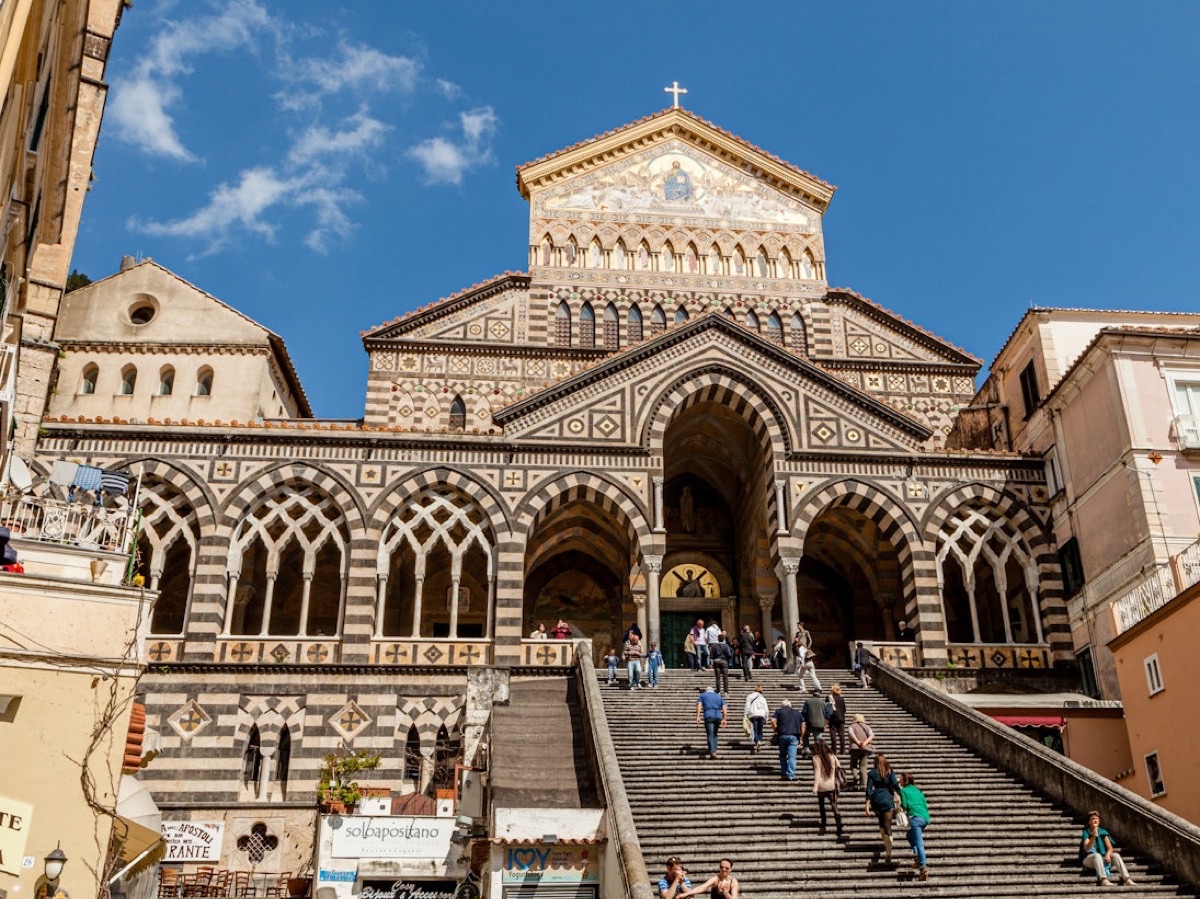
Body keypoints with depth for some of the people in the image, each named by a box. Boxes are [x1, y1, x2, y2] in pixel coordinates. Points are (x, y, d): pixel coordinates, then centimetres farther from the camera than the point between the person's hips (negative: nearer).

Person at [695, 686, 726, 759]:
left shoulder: (703, 695, 18)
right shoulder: (718, 696, 25)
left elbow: (699, 706, 0)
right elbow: (724, 709, 13)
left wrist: (698, 716, -7)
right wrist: (724, 719, 10)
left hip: (708, 716, -3)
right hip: (718, 717, 3)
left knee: (710, 735, -8)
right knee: (714, 734, 20)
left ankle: (712, 752, -24)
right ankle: (714, 750, 12)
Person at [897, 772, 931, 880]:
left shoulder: (903, 790, 8)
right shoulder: (918, 790, 25)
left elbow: (904, 805, -2)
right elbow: (925, 805, 22)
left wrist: (899, 806, 17)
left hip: (915, 817, -7)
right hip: (926, 817, 7)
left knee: (919, 843, -14)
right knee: (910, 835, 27)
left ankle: (924, 867, -27)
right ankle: (917, 856, 11)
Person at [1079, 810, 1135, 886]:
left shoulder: (1103, 832, 9)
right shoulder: (1086, 833, -2)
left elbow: (1110, 848, 2)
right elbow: (1087, 849, -18)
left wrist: (1108, 854, -22)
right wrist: (1094, 836, -33)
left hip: (1103, 859, 4)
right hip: (1089, 859, -4)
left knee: (1116, 855, -23)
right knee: (1097, 855, -36)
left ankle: (1127, 879, -37)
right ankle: (1103, 880, -55)